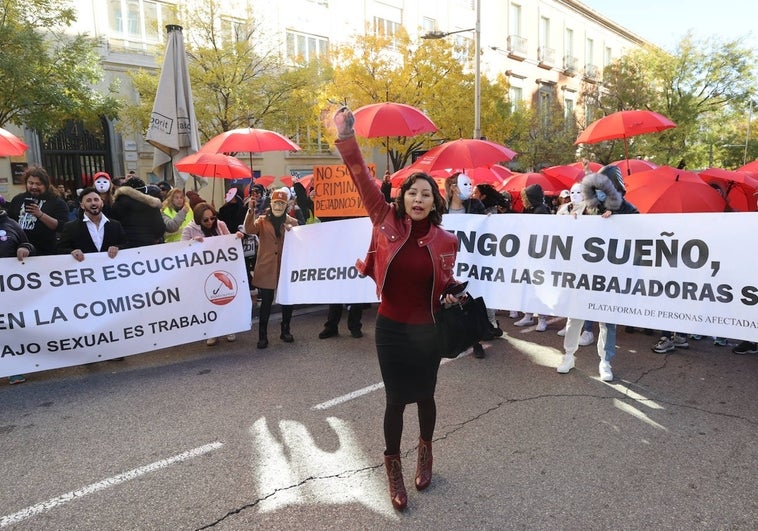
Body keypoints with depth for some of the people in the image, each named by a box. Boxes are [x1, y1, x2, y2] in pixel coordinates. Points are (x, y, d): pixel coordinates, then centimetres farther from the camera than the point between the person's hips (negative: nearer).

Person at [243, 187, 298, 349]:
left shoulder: (292, 222, 6)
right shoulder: (262, 220, 3)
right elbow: (249, 230, -17)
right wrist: (251, 211, -29)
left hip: (285, 267, 2)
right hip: (266, 267, -2)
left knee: (287, 300, 9)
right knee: (266, 302, 1)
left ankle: (285, 331, 27)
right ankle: (262, 336, 10)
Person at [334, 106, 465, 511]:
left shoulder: (445, 241, -5)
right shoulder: (386, 220, -8)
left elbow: (446, 282, 8)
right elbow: (363, 180, -15)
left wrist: (451, 297, -13)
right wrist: (347, 139, -24)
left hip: (426, 331, 1)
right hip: (390, 328, -1)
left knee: (424, 395, 16)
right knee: (396, 399, 8)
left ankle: (425, 451, 46)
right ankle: (393, 468, 30)